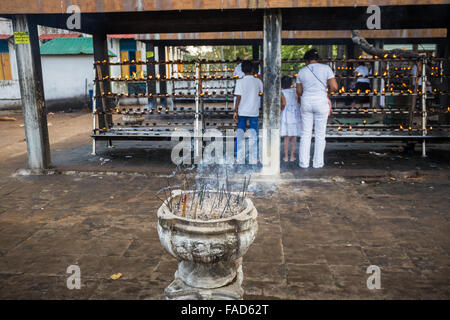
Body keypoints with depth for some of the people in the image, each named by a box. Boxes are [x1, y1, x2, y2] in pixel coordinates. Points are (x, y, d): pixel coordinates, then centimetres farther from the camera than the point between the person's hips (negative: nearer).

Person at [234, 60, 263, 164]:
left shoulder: (240, 81, -8)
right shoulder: (258, 81, -1)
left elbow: (238, 97, -10)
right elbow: (261, 93, 13)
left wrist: (235, 111, -6)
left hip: (242, 111, -1)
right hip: (254, 111, 1)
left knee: (240, 134, 9)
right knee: (254, 135, 7)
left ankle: (240, 157, 9)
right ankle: (253, 158, 7)